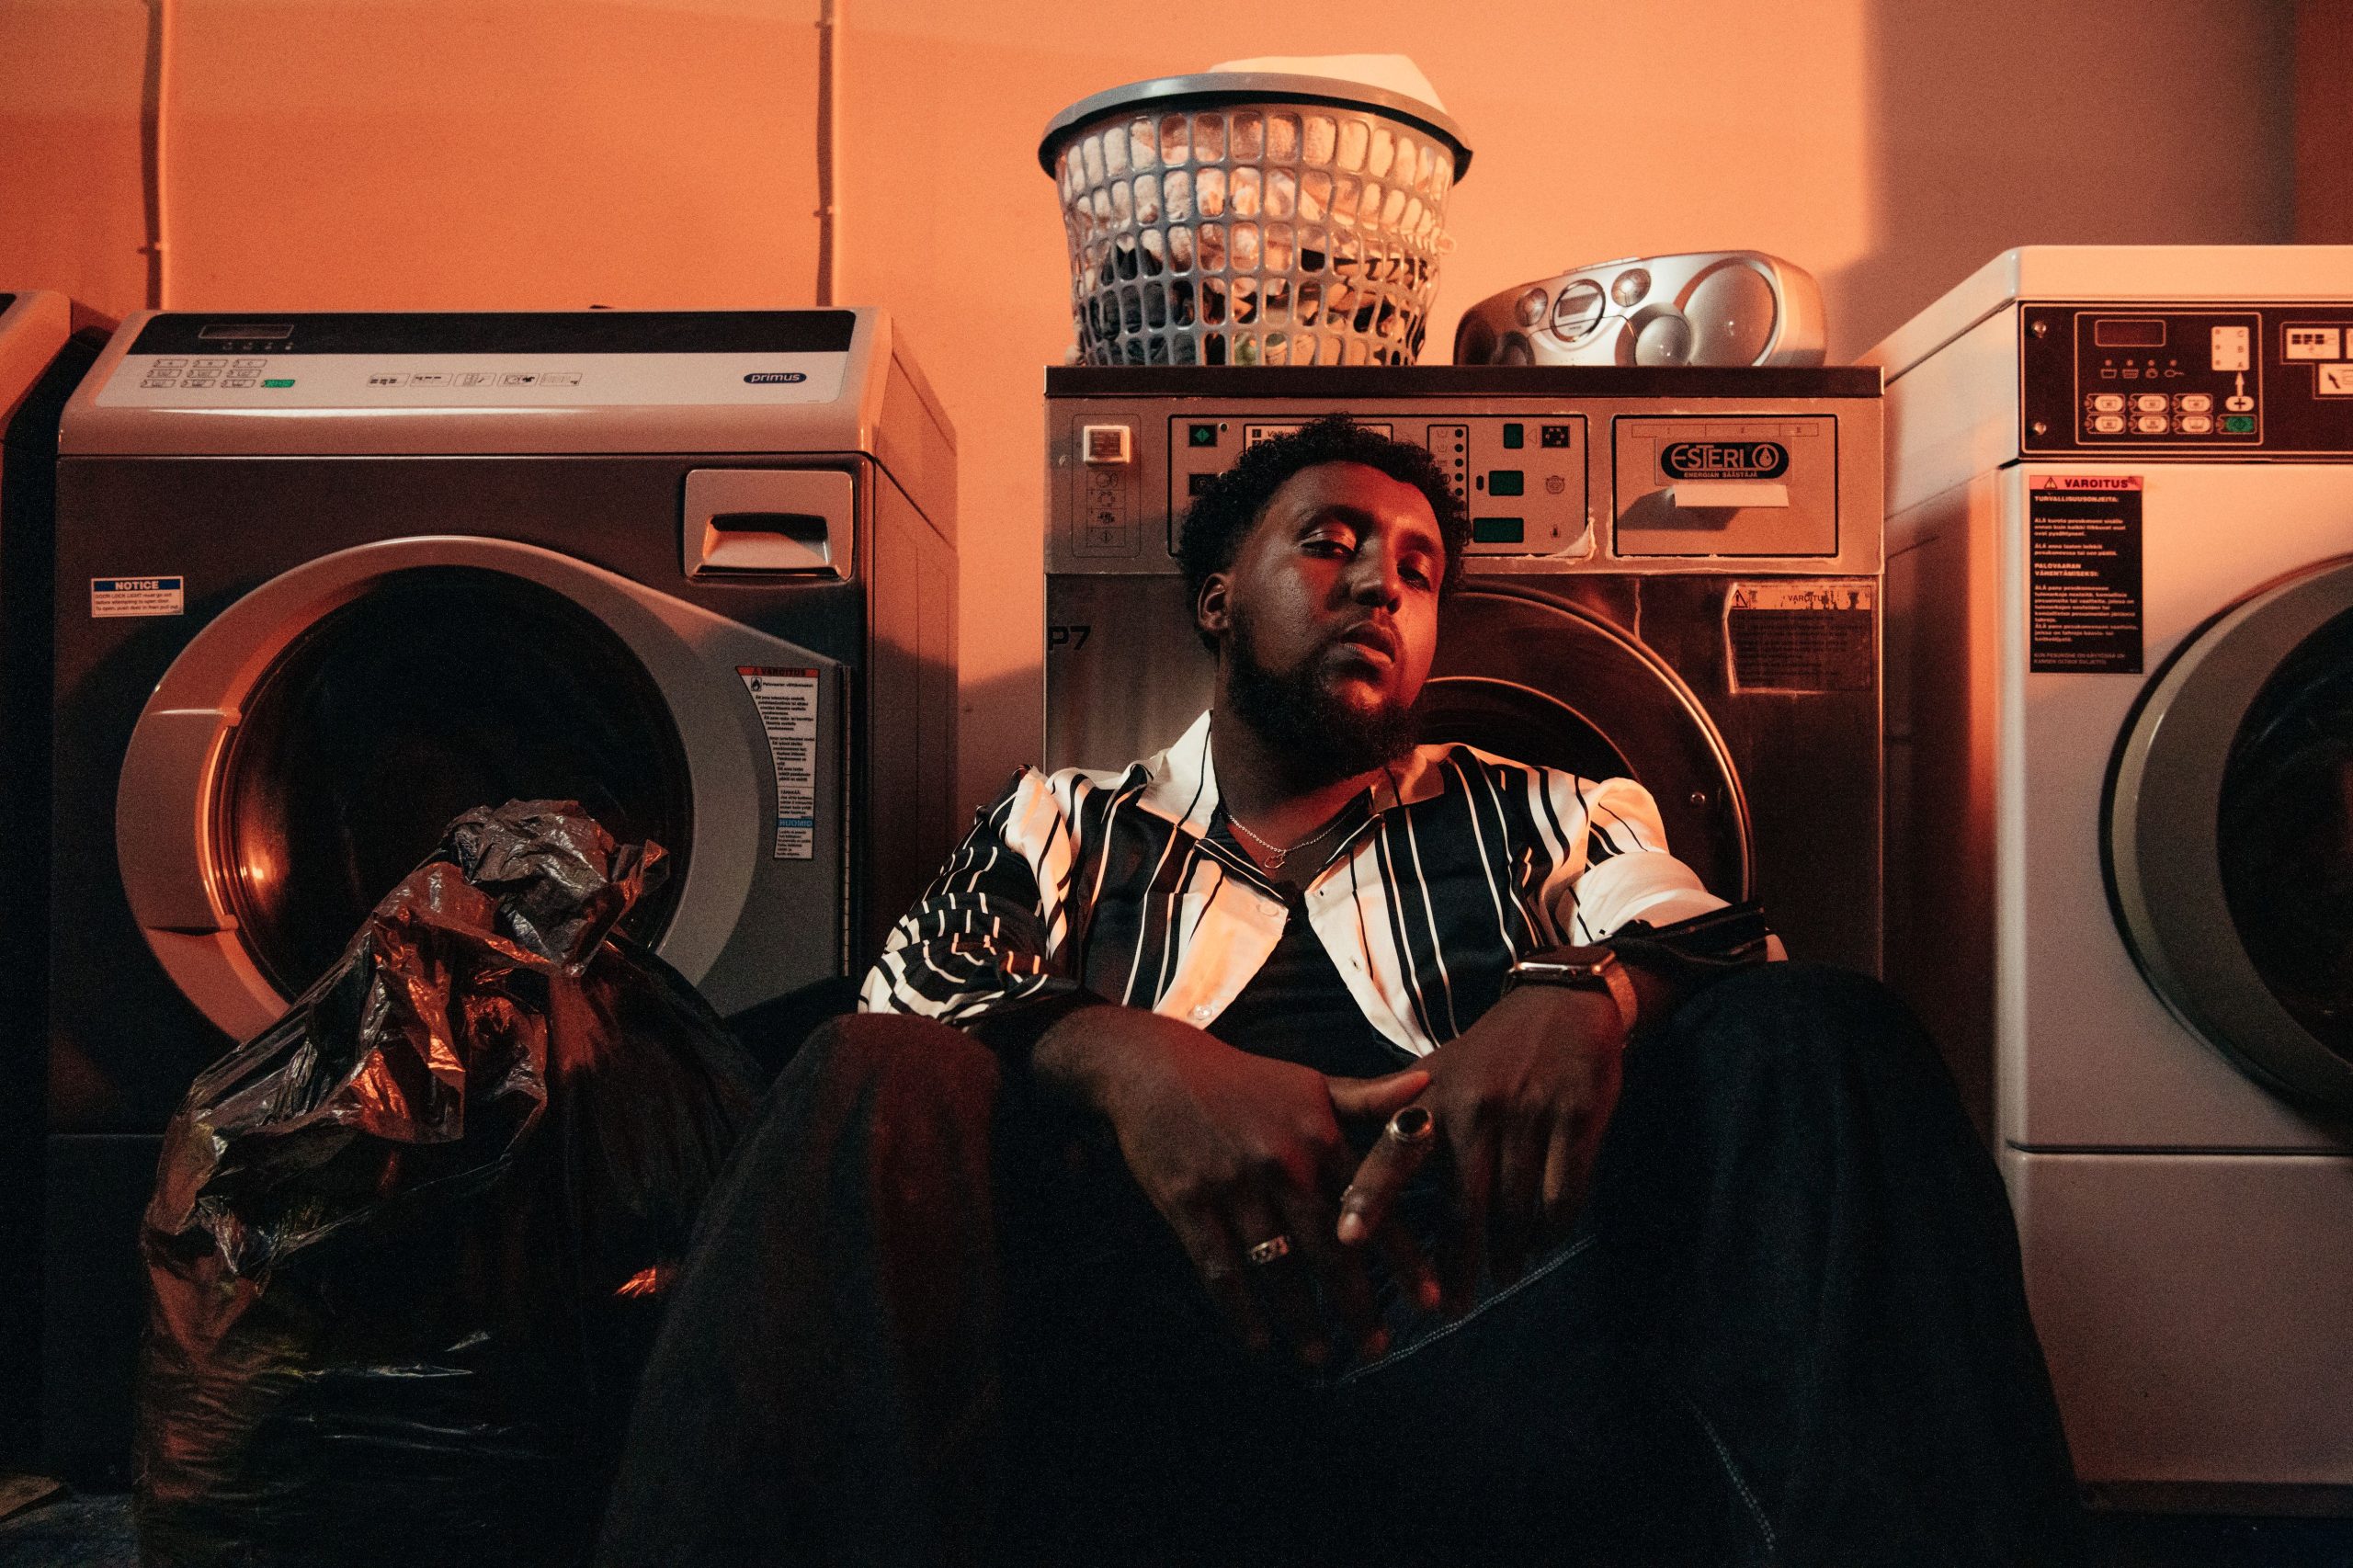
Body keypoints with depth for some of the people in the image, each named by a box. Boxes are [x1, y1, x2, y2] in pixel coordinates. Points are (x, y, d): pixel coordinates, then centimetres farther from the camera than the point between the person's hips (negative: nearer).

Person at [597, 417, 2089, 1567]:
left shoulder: (1550, 821, 25)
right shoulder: (1064, 830, 23)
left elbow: (1734, 959, 8)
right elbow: (893, 1024, 6)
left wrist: (1591, 996, -18)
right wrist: (1117, 1056, -17)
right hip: (1133, 1375, 0)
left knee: (1825, 1039, -20)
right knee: (871, 1092, -27)